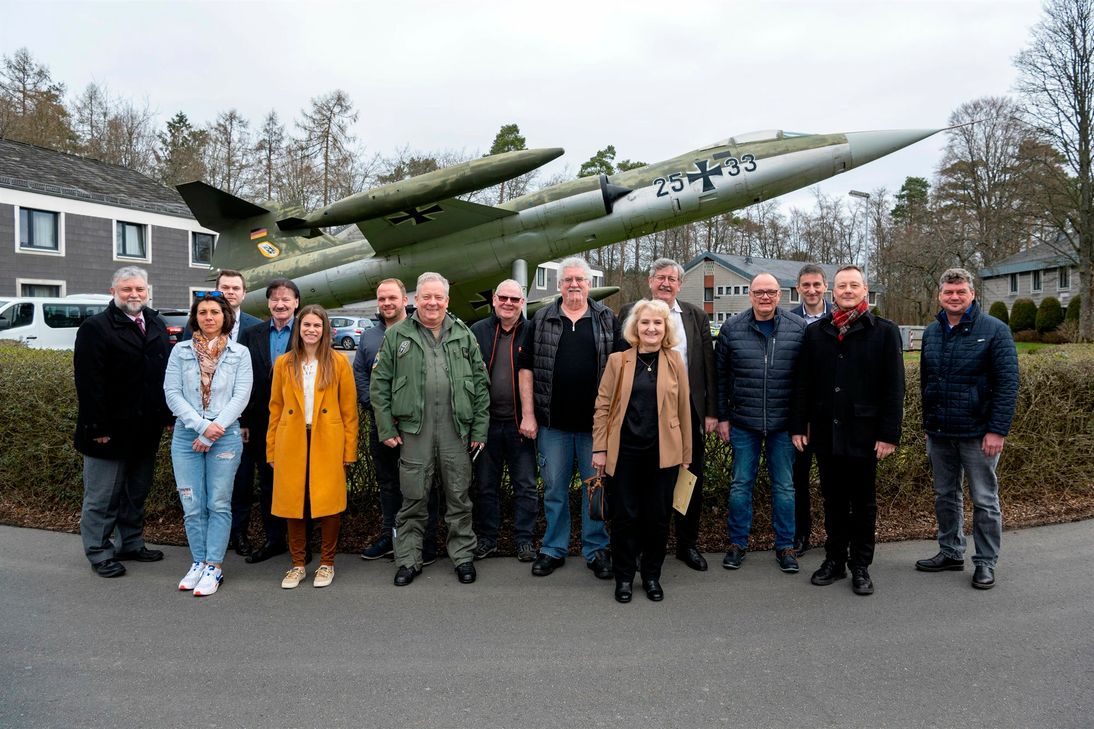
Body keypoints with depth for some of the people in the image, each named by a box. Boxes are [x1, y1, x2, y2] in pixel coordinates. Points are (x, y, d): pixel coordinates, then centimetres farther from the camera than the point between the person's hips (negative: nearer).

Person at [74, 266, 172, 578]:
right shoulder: (95, 328, -9)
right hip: (110, 431, -6)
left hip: (146, 431, 6)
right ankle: (99, 553, 19)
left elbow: (168, 371, 11)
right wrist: (98, 428, -18)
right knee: (103, 496, 6)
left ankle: (132, 543, 31)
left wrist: (166, 415, 5)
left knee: (137, 493, 17)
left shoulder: (157, 325, 10)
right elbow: (89, 384, -15)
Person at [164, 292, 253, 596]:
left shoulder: (240, 353, 2)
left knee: (219, 505, 2)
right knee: (192, 506, 4)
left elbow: (241, 396, -4)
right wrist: (201, 425, -12)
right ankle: (199, 562, 18)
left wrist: (212, 432, -10)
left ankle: (213, 567, 9)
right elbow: (172, 393, -1)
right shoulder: (181, 351, 6)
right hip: (186, 435, 2)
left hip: (225, 436, -1)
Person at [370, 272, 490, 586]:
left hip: (456, 431, 1)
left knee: (459, 497, 9)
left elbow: (480, 384, 8)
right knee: (413, 499, 7)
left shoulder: (464, 335, 9)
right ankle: (408, 560, 21)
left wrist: (479, 429, 3)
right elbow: (379, 383, 5)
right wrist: (386, 428, -1)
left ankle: (463, 556, 24)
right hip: (414, 431, -1)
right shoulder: (397, 335, 5)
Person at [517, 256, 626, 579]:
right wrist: (528, 414, -2)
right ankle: (554, 549, 24)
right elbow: (526, 367, 3)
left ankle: (596, 549, 23)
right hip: (552, 422, 1)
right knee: (555, 488, 10)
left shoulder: (607, 319, 4)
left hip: (596, 422, 0)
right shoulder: (541, 320, 4)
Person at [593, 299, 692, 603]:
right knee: (624, 516, 6)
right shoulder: (618, 361, 2)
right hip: (624, 452, -1)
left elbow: (683, 409, 6)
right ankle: (624, 576, 23)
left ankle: (652, 575, 27)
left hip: (662, 453, 1)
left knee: (658, 517, 9)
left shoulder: (675, 362, 4)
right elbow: (603, 406, 2)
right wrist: (600, 449, -2)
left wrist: (685, 454, 6)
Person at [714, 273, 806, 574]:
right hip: (743, 423, 0)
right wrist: (722, 417, 2)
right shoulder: (731, 329, -1)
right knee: (740, 484, 8)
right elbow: (720, 376, 3)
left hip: (784, 423, 0)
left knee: (784, 486, 10)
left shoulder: (798, 328, -1)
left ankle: (785, 546, 24)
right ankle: (737, 543, 22)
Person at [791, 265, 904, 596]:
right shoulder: (815, 332, 6)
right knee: (833, 500, 13)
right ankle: (834, 559, 26)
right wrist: (799, 426, 3)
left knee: (863, 502, 10)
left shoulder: (885, 331, -2)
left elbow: (894, 387, -5)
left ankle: (861, 566, 23)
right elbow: (803, 383, 7)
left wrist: (889, 433, -10)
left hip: (863, 433, -2)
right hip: (825, 432, 3)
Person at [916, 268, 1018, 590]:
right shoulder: (931, 332, 7)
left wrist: (998, 430, -17)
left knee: (984, 500, 7)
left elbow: (1007, 383, -12)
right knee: (945, 496, 15)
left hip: (977, 432, -5)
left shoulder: (994, 330, -8)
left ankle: (986, 563, 20)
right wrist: (928, 421, 13)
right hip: (938, 433, 5)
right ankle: (951, 552, 30)